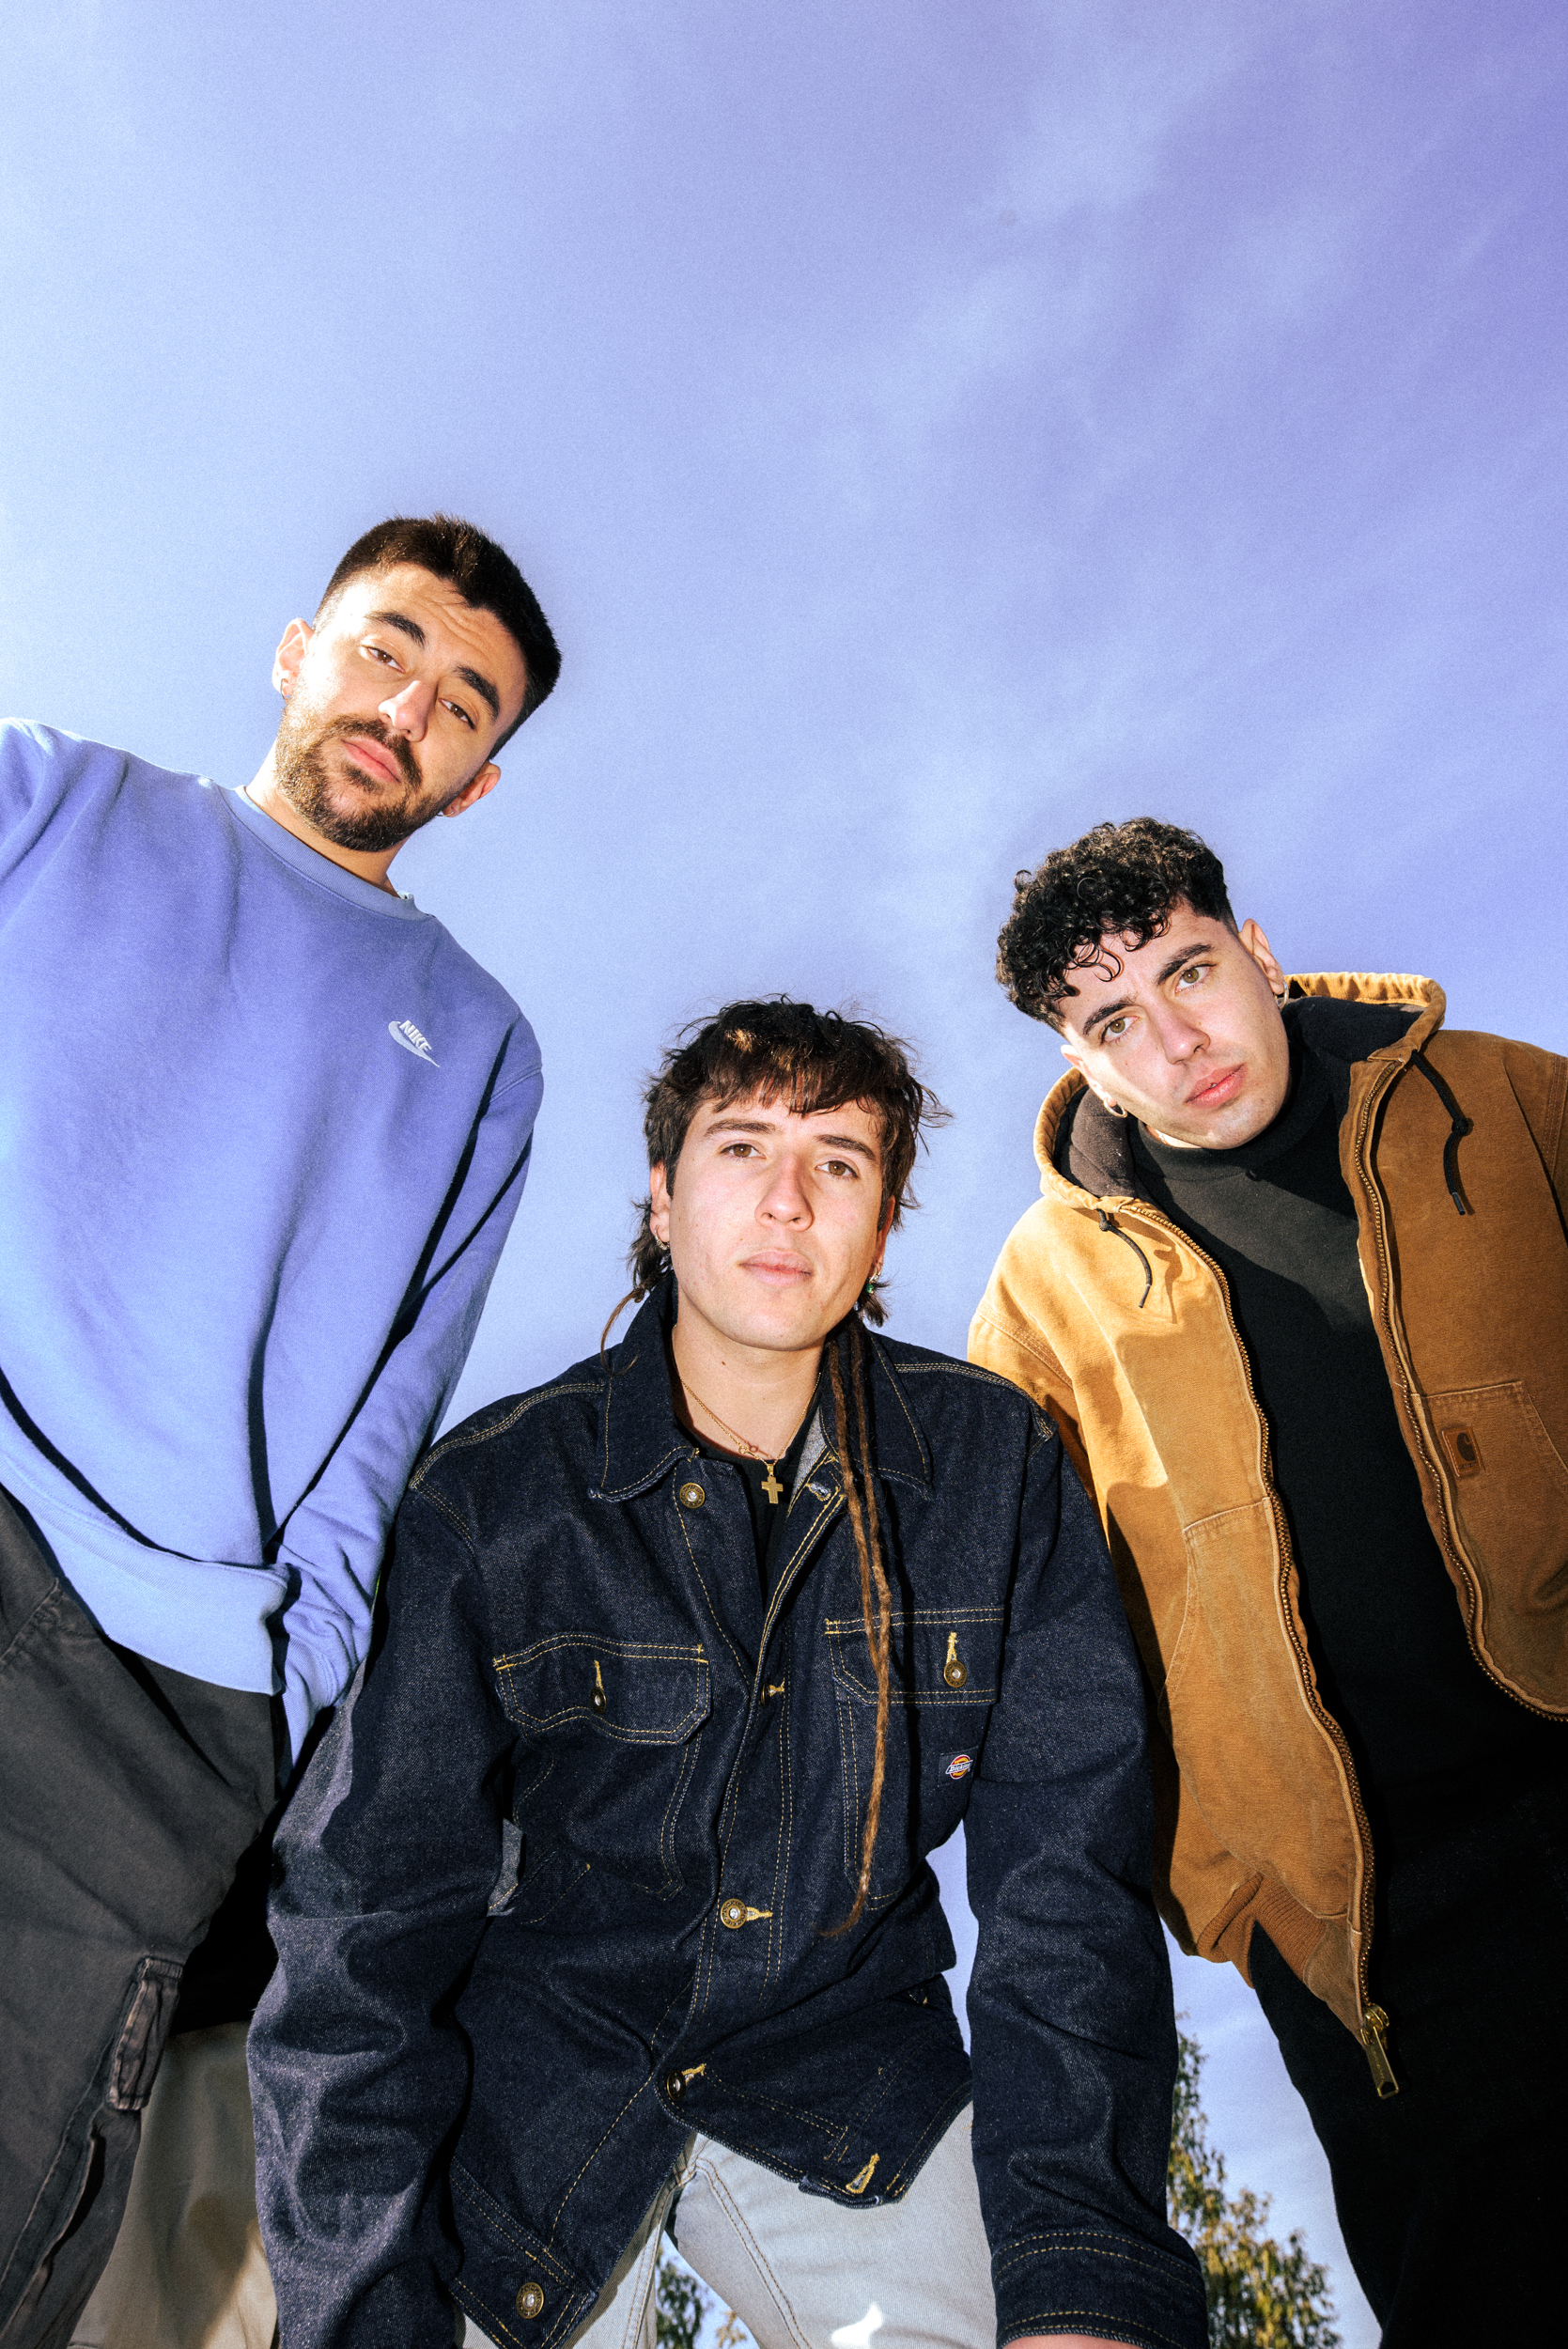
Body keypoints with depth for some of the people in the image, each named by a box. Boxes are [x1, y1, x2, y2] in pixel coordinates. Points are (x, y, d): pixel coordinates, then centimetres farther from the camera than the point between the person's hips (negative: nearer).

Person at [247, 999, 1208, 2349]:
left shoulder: (996, 1466, -13)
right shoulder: (488, 1497, -15)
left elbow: (1068, 1876, -14)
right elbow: (365, 1922, -13)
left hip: (852, 2091, 1)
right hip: (533, 2089, 0)